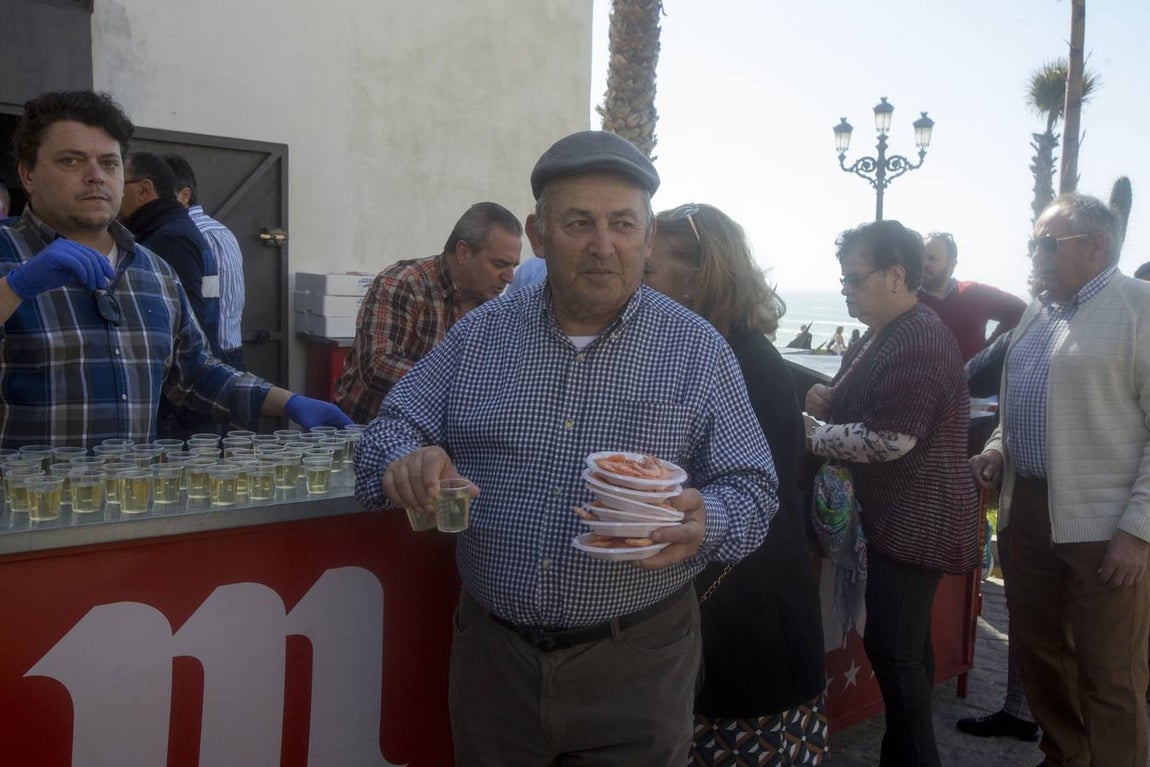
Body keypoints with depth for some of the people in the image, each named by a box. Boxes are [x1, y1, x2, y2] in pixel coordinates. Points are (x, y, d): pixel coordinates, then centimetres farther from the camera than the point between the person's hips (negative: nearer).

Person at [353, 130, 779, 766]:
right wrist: (406, 461, -20)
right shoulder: (479, 335, 1)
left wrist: (704, 525, -26)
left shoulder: (698, 349, -4)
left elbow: (753, 491, -4)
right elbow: (391, 429, 4)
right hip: (491, 650, 2)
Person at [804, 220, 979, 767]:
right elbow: (867, 410, 24)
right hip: (894, 516, 10)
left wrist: (812, 433, -15)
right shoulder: (879, 335, 12)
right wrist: (829, 398, 2)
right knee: (905, 644, 19)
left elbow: (891, 439, -26)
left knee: (891, 647, -4)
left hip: (916, 521, -10)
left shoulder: (920, 341, -20)